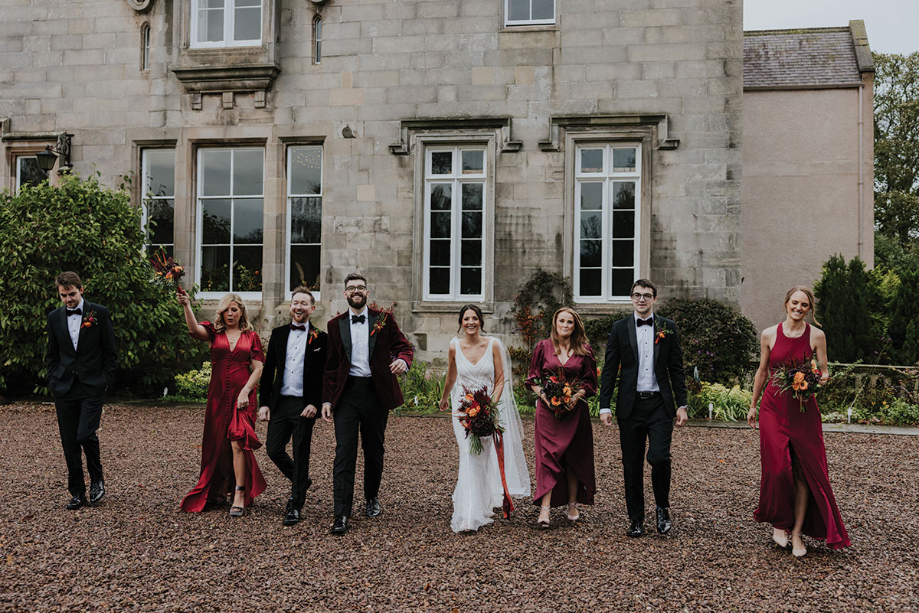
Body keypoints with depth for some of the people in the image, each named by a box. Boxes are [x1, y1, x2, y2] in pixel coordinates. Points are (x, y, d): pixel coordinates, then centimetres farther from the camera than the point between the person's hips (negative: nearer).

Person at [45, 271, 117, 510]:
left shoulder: (99, 313, -1)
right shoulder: (54, 317, 9)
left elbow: (110, 351, 1)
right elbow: (52, 354, 17)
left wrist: (106, 381, -4)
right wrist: (53, 380, 6)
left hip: (92, 386, -4)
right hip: (64, 389, 4)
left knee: (86, 435, -14)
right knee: (69, 442, 5)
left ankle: (97, 479, 12)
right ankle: (77, 492, 16)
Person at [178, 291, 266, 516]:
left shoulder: (251, 337, 7)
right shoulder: (214, 332, 7)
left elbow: (258, 369, 3)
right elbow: (194, 329, -15)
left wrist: (245, 391, -10)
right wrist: (187, 306, -30)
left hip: (242, 395, -2)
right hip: (218, 395, 2)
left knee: (237, 442, -12)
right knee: (219, 444, 9)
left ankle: (239, 496, -10)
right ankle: (222, 488, 29)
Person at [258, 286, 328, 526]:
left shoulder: (320, 338, -1)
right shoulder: (278, 333, 10)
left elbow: (326, 376, -2)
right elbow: (268, 371, 10)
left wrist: (316, 404, -12)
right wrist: (264, 403, 3)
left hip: (304, 405, -4)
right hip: (280, 403, 4)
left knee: (301, 455, 2)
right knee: (273, 449, 5)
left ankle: (295, 506, 13)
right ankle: (300, 480, 32)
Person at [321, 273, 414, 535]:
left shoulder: (384, 319, 6)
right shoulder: (336, 325, 9)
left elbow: (403, 345, 5)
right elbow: (330, 366, 10)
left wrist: (403, 359, -20)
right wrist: (327, 399, 3)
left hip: (376, 393, 0)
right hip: (347, 393, 0)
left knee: (374, 450, 12)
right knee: (344, 453, -7)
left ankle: (372, 498, 35)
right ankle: (341, 515, -5)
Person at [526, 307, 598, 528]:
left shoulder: (584, 350, 5)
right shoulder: (543, 347, 4)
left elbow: (590, 382, 6)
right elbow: (533, 379, 7)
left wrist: (576, 397, -11)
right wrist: (544, 396, -10)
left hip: (575, 409, 1)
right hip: (548, 409, -1)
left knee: (574, 457, 7)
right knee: (547, 456, -8)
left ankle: (573, 504, 20)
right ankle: (545, 509, -11)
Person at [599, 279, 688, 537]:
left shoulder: (668, 328, 6)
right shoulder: (620, 328, 5)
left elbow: (676, 368, 8)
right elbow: (609, 370, 4)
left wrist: (682, 404, 3)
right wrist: (604, 406, -2)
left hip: (660, 404, -1)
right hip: (630, 406, 1)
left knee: (659, 457, -14)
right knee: (632, 465, 6)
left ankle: (662, 508, 12)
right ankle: (636, 519, 19)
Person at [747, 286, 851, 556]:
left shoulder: (816, 336, 1)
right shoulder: (769, 335, 3)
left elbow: (824, 373, 7)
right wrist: (752, 405, 16)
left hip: (804, 409, 0)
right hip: (773, 407, 0)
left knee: (804, 471, 1)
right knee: (778, 467, -8)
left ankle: (797, 532, 11)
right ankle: (779, 522, 14)